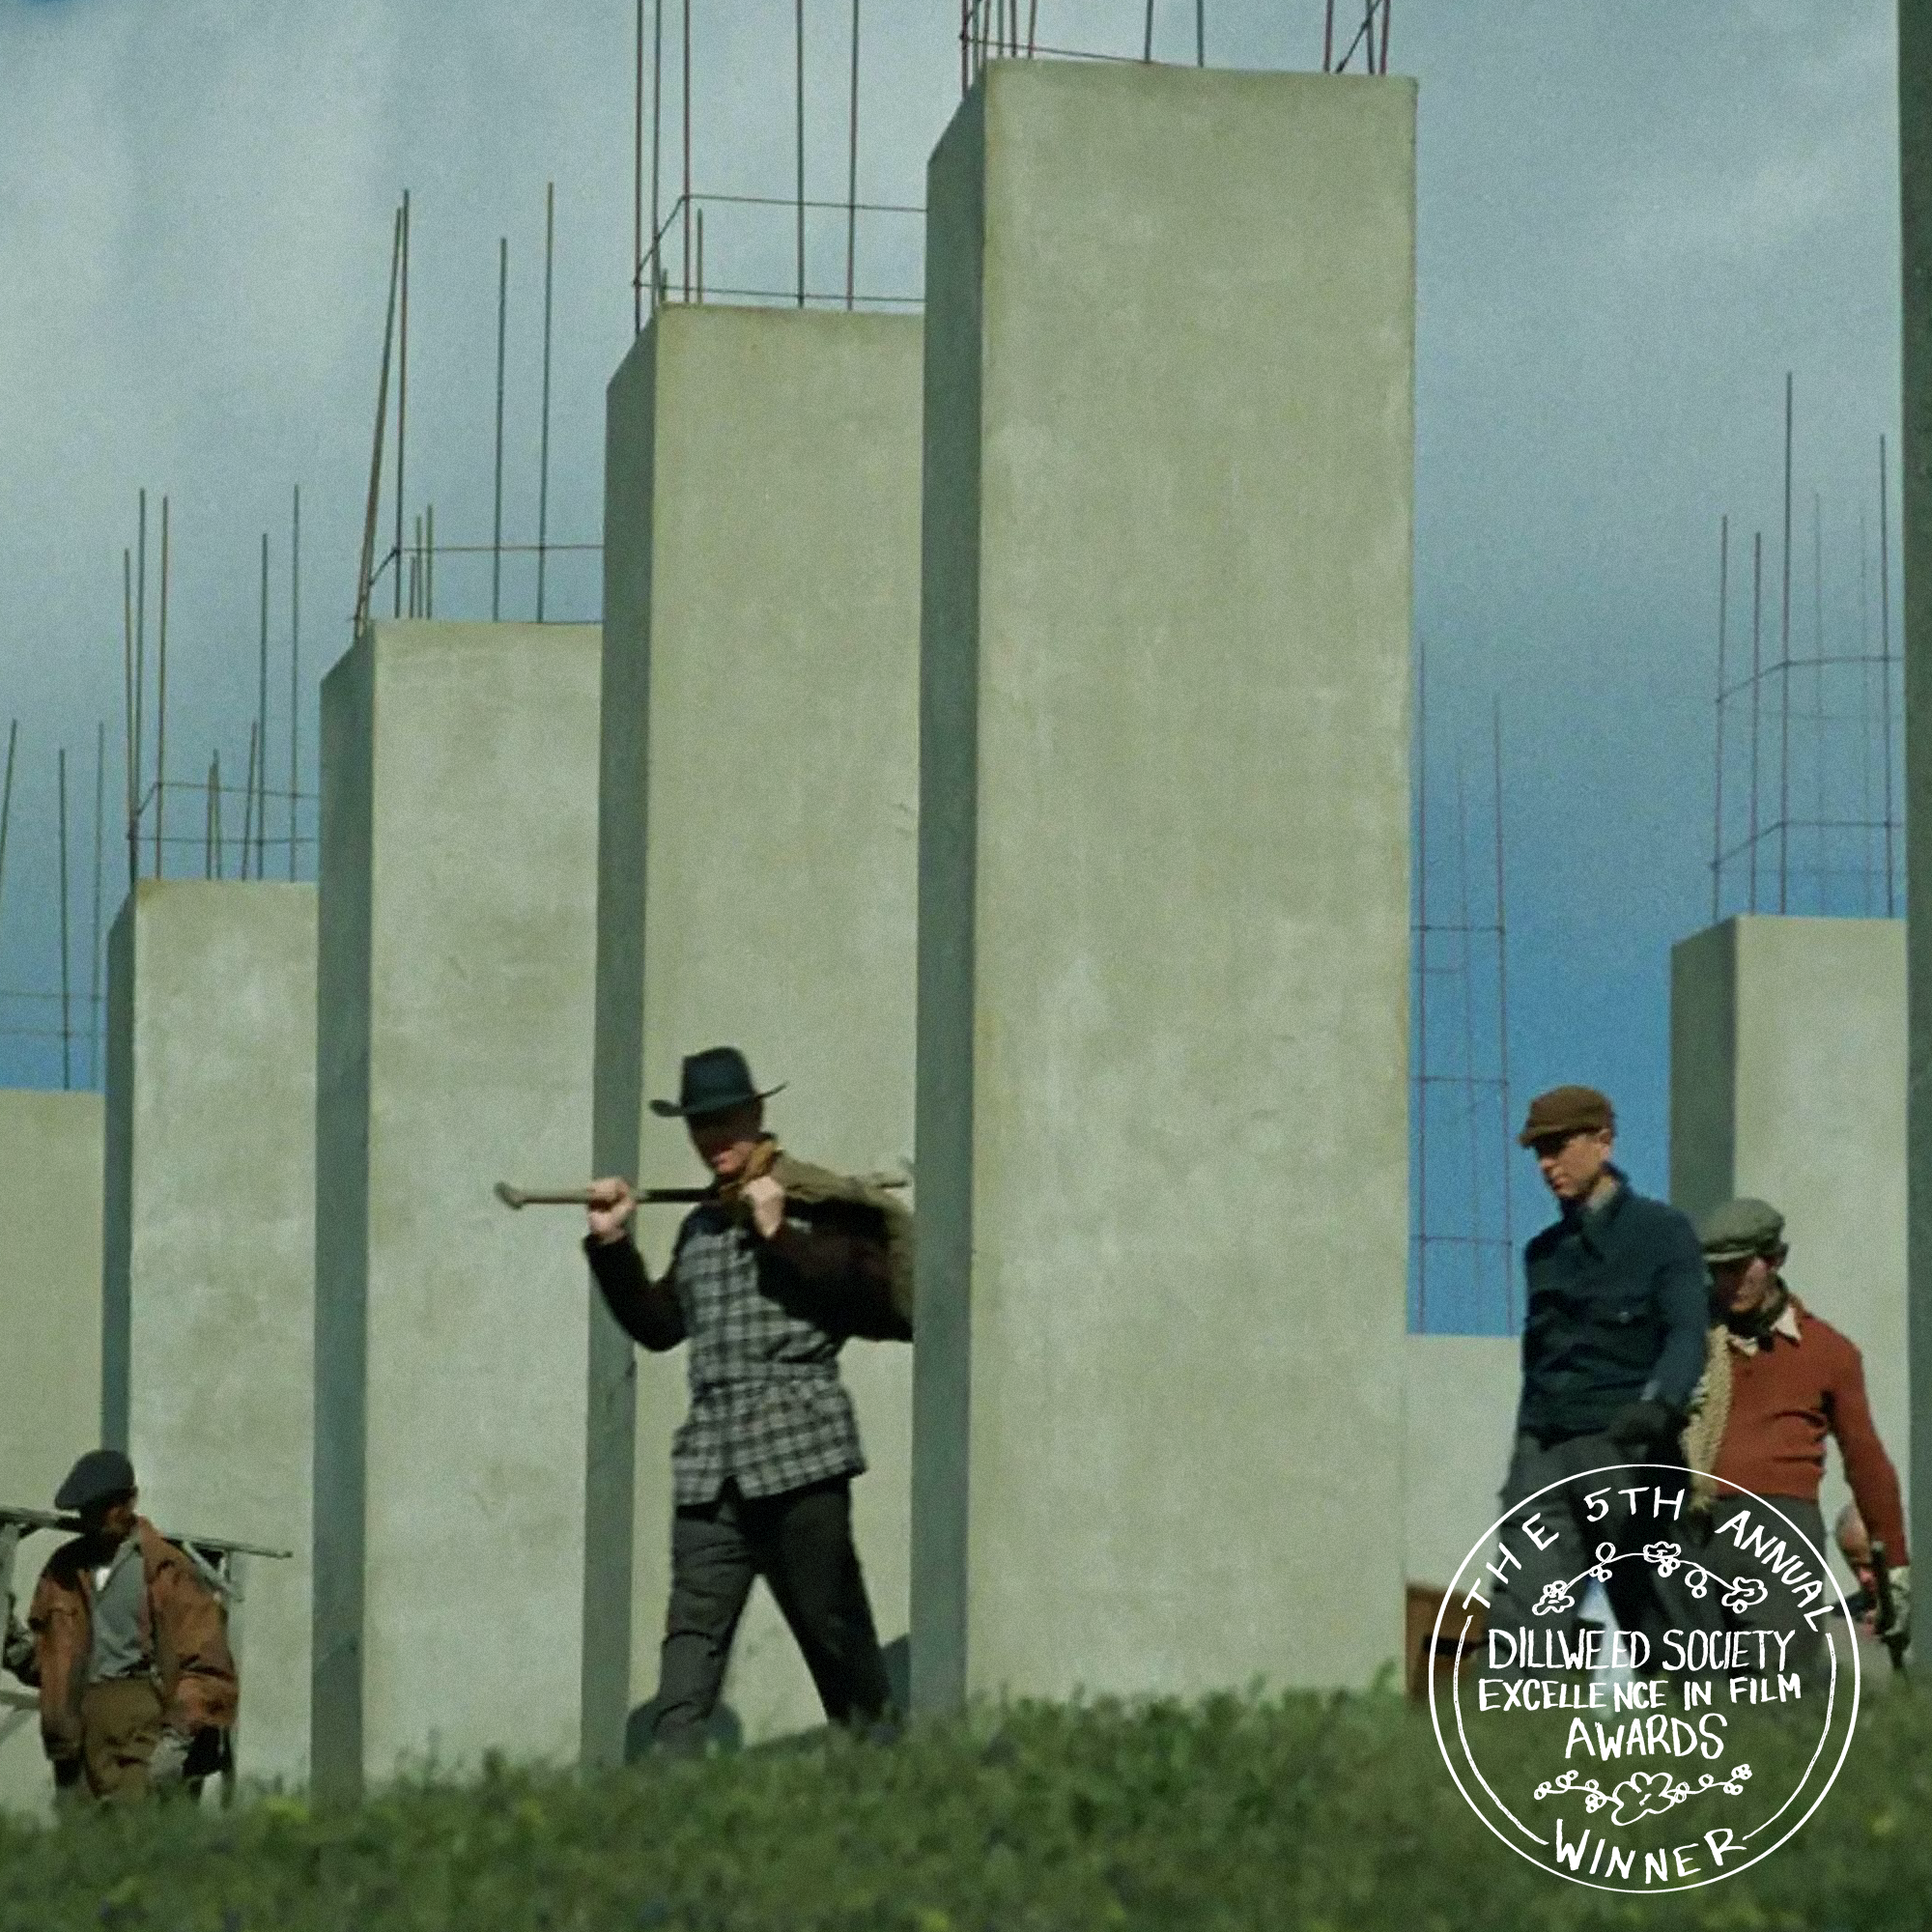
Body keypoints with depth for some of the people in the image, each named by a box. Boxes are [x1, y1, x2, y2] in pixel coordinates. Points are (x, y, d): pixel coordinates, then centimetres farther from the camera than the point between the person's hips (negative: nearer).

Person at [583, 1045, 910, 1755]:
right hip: (710, 1463, 6)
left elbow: (874, 1296, -12)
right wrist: (612, 1246, 16)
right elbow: (659, 1324, 28)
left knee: (836, 1631, 1)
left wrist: (781, 1236, -17)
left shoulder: (811, 1203, 0)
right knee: (691, 1636, -6)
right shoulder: (699, 1225, 21)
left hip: (797, 1450, -6)